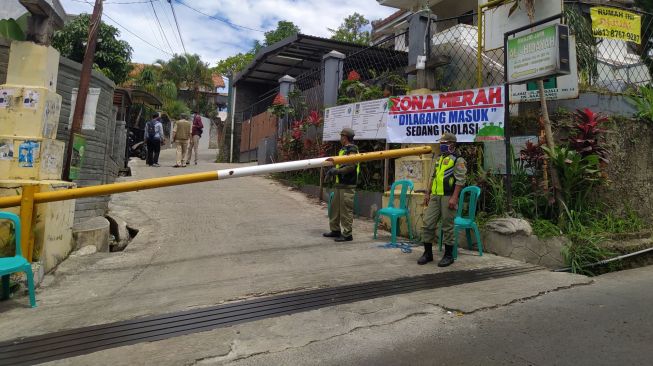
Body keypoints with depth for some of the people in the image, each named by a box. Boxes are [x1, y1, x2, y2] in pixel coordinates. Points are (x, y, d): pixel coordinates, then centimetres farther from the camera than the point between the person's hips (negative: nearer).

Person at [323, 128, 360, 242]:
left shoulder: (352, 150, -12)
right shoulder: (343, 149, 19)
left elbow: (351, 166, -22)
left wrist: (337, 171, -17)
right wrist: (333, 170, 9)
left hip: (347, 185, -10)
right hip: (340, 184, 10)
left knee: (346, 210, -7)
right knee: (335, 207, 15)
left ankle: (347, 234, -1)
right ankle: (335, 230, 26)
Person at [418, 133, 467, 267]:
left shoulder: (458, 160, -5)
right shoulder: (439, 159, 19)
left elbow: (460, 181, -13)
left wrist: (454, 198, -21)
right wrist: (428, 194, 19)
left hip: (448, 197, -7)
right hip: (435, 196, 7)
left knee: (447, 226, 0)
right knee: (427, 224, 4)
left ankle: (448, 255, 12)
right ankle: (428, 253, 15)